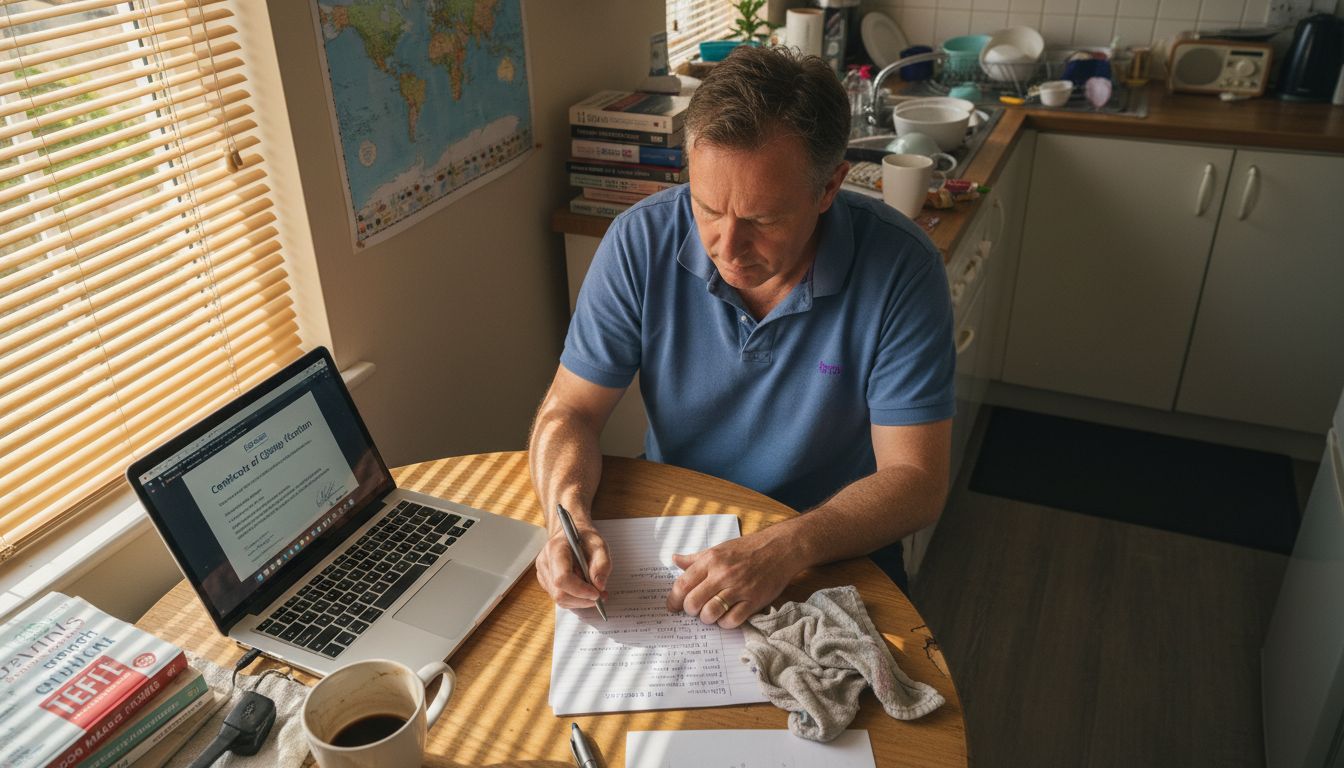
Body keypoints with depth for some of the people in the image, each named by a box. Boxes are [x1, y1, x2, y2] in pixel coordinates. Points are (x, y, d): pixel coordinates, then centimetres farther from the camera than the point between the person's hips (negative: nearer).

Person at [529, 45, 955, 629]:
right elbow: (570, 410, -7)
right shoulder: (641, 241, -14)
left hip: (833, 556, -1)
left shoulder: (900, 267, -19)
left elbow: (915, 479, -18)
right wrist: (569, 520, -27)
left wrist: (787, 549, -34)